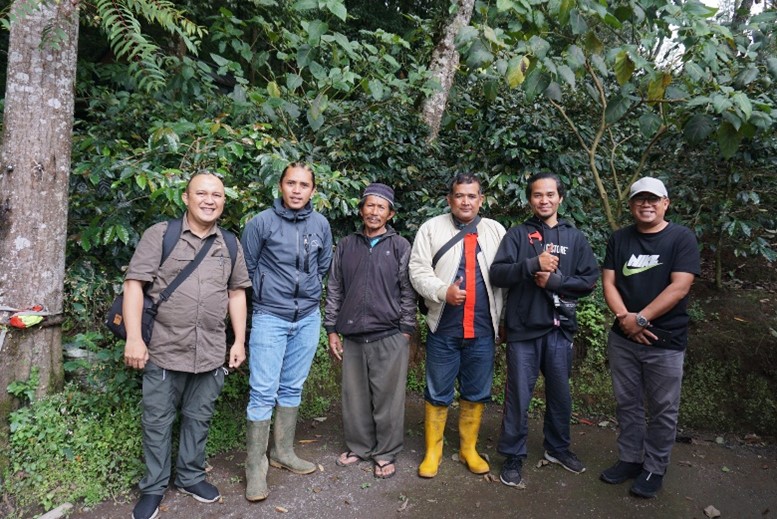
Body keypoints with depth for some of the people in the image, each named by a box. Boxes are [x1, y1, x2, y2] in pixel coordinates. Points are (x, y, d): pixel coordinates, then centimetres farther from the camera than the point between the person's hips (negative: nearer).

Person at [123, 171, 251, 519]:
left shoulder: (230, 245, 8)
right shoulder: (160, 235, -3)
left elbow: (236, 293, 12)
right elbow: (134, 284, -7)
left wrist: (239, 341, 8)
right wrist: (134, 338, -14)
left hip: (211, 353, 3)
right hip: (164, 350, -3)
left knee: (198, 418, 15)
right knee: (157, 421, 9)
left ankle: (190, 477, 34)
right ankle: (153, 487, 27)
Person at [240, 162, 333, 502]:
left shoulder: (320, 224, 0)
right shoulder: (261, 222, -10)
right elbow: (246, 268, 0)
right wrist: (265, 294, 9)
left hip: (308, 318, 4)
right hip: (270, 317, -3)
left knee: (292, 388, 14)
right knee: (263, 391, -3)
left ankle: (283, 453, 28)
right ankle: (255, 466, 10)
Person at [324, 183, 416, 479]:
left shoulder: (400, 247, 2)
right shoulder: (346, 246, 10)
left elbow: (408, 293, 0)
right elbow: (334, 290, 11)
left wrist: (406, 332, -4)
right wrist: (331, 330, 8)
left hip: (390, 337, -3)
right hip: (352, 336, 3)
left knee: (388, 398, 4)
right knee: (354, 397, 12)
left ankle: (385, 454, 20)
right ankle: (358, 447, 29)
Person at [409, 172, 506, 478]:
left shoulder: (496, 231, 8)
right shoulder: (432, 228, 3)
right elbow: (418, 269, -4)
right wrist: (443, 291, -21)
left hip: (482, 329, 2)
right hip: (443, 328, -2)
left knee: (476, 393, 13)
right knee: (438, 393, 8)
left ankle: (469, 449, 30)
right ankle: (433, 451, 24)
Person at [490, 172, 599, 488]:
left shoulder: (575, 237, 8)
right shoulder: (517, 235, 2)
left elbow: (589, 280, 1)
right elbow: (498, 274, -9)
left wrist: (553, 280, -13)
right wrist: (533, 264, -22)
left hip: (560, 329, 3)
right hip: (523, 329, -2)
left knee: (560, 393, 16)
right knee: (518, 396, 4)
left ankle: (557, 448, 36)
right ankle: (514, 456, 19)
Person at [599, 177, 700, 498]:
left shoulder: (682, 238, -6)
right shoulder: (619, 239, 6)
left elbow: (679, 287, -14)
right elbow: (608, 283, 2)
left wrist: (641, 319, -17)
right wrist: (624, 317, -14)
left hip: (665, 341, -3)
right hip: (622, 338, 3)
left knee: (662, 410, 8)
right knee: (627, 404, 13)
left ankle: (654, 468, 24)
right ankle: (629, 459, 29)